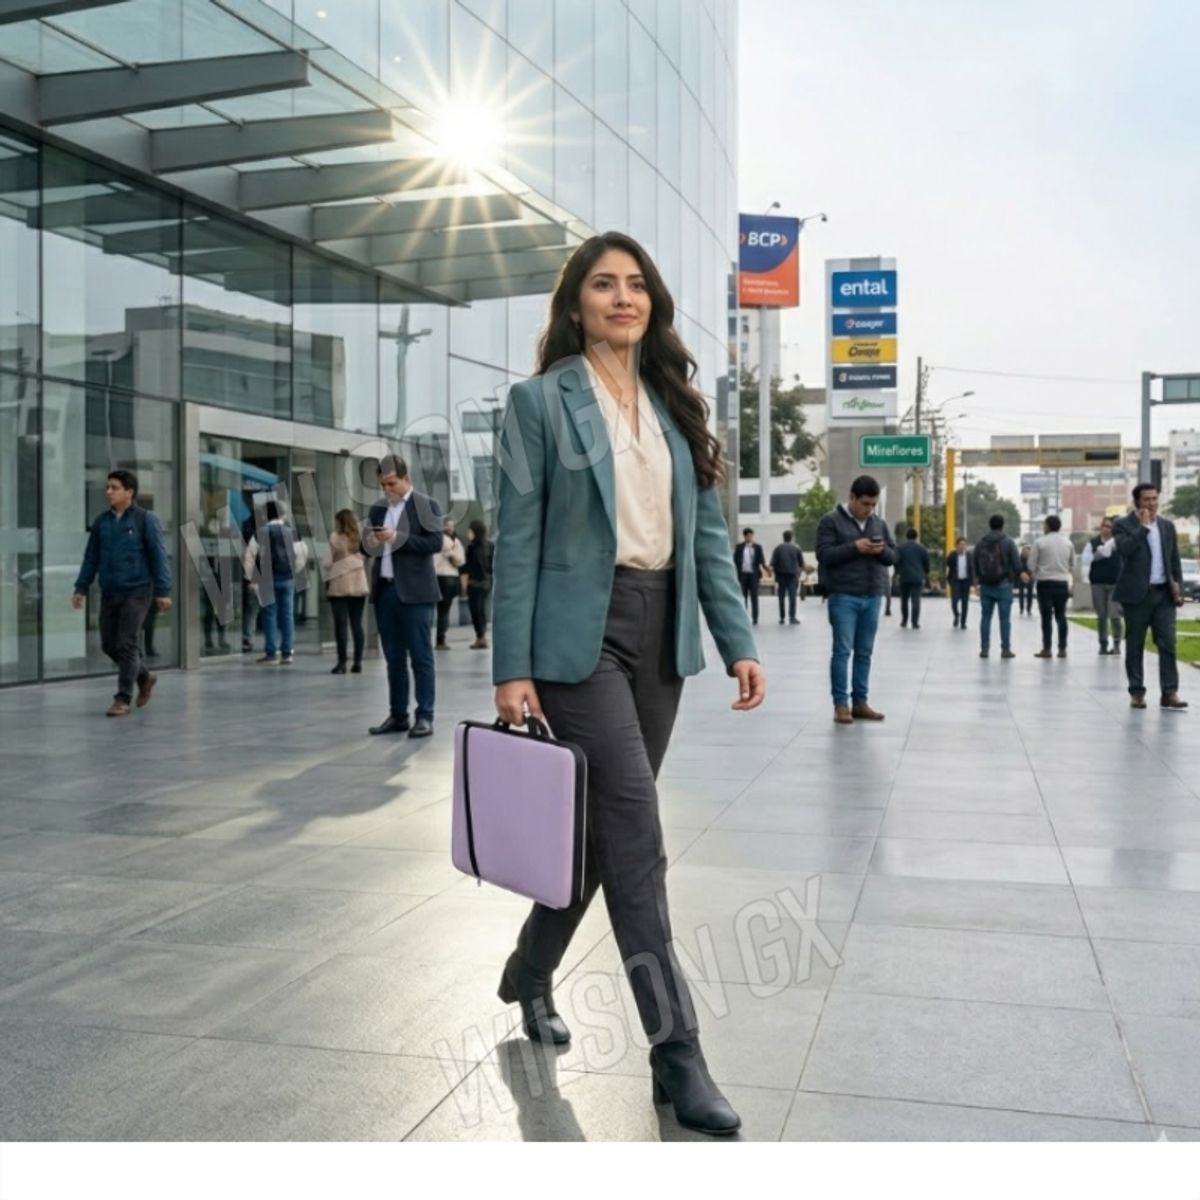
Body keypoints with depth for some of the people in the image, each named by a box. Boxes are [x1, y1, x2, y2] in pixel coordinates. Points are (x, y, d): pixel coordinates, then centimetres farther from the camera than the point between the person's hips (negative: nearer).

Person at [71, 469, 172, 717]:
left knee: (126, 645, -7)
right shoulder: (101, 522, 8)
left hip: (136, 591, -6)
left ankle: (122, 699, 0)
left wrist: (163, 591, -12)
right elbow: (91, 558, 14)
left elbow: (159, 557, -7)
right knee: (109, 644, 9)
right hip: (109, 592, 6)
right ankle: (144, 677, 30)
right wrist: (81, 588, 9)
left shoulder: (146, 520, -6)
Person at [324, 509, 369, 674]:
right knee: (357, 624, 5)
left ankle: (342, 663, -7)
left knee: (341, 624, -4)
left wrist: (327, 580, 3)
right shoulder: (360, 538, 9)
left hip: (339, 585, -4)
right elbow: (364, 560, 9)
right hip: (359, 585, 4)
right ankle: (357, 662, 5)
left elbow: (330, 562, -5)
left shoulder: (336, 538, -3)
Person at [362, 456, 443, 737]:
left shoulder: (426, 504, 0)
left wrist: (399, 538, -18)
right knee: (393, 658, 9)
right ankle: (397, 716, 15)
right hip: (385, 590, 6)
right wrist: (371, 543, -6)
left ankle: (425, 717, -1)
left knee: (421, 657, -3)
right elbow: (368, 546, 18)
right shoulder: (378, 508, 16)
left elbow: (436, 542, -10)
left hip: (414, 592, -6)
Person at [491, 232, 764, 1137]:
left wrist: (738, 640, 2)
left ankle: (531, 971, 36)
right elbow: (518, 540, -6)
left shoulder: (675, 403, 13)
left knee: (603, 823, 13)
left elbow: (707, 531, 11)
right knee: (637, 835, -9)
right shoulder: (541, 400, -2)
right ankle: (676, 1051, -1)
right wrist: (512, 670, -11)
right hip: (584, 631, -5)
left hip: (661, 630, 6)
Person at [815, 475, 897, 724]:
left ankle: (860, 702, 14)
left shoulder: (879, 523, 14)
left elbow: (893, 557, 15)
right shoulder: (831, 521, -2)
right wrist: (854, 547, -19)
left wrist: (882, 550, -8)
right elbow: (824, 555, -10)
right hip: (843, 597, -5)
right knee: (842, 651, -4)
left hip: (873, 597, 5)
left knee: (865, 652, 8)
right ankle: (841, 704, 1)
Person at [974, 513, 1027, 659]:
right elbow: (1016, 564, -9)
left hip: (985, 586, 3)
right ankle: (1005, 649, 0)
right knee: (1005, 618, 0)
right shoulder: (1008, 542, -7)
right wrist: (1018, 576, 8)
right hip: (1003, 585, -3)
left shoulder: (980, 543, 4)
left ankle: (984, 648, 5)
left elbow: (975, 565, 8)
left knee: (985, 617, 7)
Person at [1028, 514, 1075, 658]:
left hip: (1045, 583, -4)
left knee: (1046, 616, -1)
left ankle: (1046, 649, -1)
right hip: (1062, 583, 4)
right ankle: (1062, 649, 10)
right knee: (1061, 616, 10)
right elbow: (1072, 565, 12)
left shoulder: (1040, 542, -8)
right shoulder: (1067, 542, 6)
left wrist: (1035, 573, 13)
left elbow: (1031, 565, -7)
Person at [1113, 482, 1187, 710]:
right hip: (1137, 594, -3)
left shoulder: (1167, 526, 13)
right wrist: (1143, 526, -15)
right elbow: (1124, 549, -21)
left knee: (1168, 643, -4)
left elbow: (1175, 560, 14)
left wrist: (1178, 588, 6)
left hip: (1164, 593, 3)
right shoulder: (1123, 525, -2)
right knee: (1135, 645, 3)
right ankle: (1137, 692, 11)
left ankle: (1169, 693, -4)